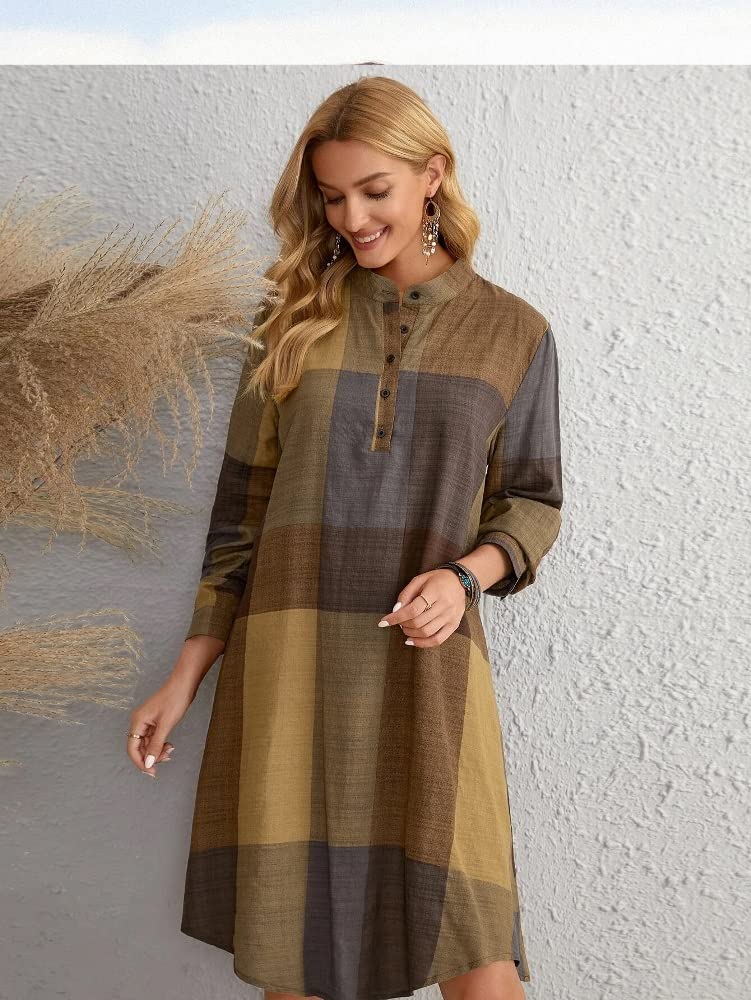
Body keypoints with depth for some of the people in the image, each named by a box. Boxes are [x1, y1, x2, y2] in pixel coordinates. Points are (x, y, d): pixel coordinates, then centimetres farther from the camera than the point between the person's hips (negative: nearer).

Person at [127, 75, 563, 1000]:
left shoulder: (512, 333, 3)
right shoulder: (294, 319, 5)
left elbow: (533, 505, 7)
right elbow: (244, 506, 7)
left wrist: (464, 575, -15)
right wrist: (186, 676, 5)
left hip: (423, 664, -1)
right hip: (288, 661, 2)